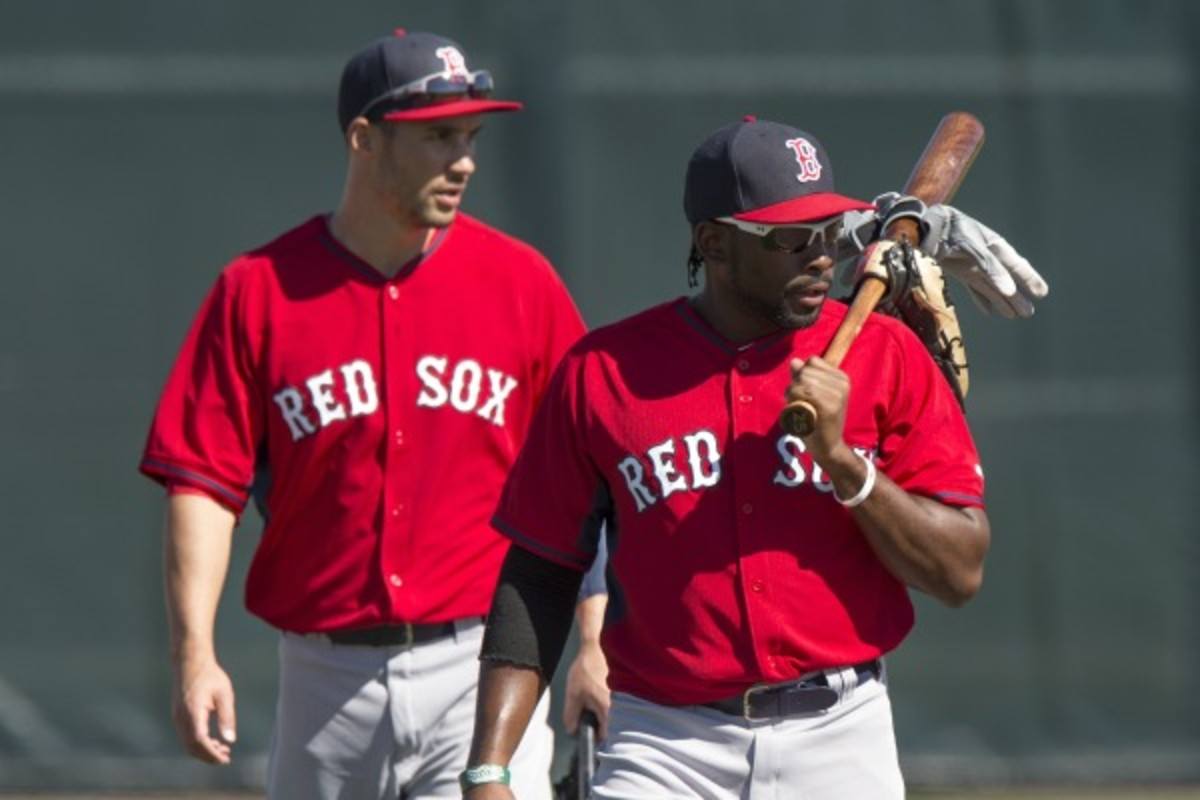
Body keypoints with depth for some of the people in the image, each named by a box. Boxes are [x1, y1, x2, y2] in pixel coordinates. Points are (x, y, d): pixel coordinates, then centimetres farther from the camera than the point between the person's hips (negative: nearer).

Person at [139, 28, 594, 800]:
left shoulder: (521, 281, 3)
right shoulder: (260, 289, 1)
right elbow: (204, 481, -2)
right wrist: (194, 654, -11)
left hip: (479, 670, -1)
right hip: (325, 672, 1)